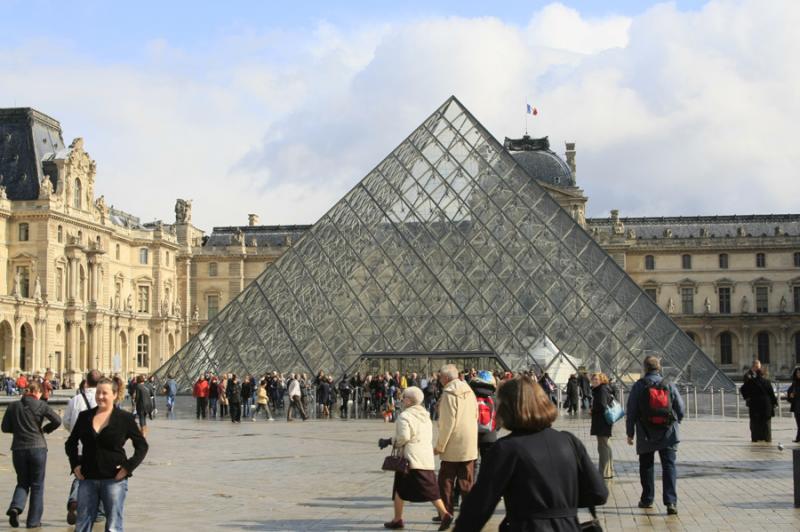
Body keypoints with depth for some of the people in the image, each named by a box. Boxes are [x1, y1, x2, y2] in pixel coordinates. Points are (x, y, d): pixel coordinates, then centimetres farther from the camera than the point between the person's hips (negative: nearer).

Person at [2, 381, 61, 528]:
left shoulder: (13, 406, 3)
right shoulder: (40, 405, -4)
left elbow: (5, 427, 5)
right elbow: (57, 421, -11)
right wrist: (45, 429, 6)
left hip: (18, 449, 2)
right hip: (37, 448, -2)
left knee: (22, 482, 17)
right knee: (37, 485, 8)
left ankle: (15, 507, -11)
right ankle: (33, 520, 8)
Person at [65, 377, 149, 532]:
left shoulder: (125, 418, -2)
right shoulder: (85, 416, 7)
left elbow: (142, 446, 3)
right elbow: (70, 443, 19)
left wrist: (128, 467, -8)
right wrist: (75, 465, 5)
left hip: (114, 480, -3)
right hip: (88, 479, 3)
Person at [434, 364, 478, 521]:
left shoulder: (448, 394, -15)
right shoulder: (469, 391, 7)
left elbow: (447, 423, -18)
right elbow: (475, 416, 13)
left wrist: (439, 446, -13)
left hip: (453, 446, -6)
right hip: (470, 446, 6)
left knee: (446, 481, 5)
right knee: (467, 481, 10)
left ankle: (446, 513, 7)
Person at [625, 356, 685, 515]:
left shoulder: (638, 386, -5)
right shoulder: (669, 386, 0)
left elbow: (631, 412, -4)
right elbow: (680, 409, 5)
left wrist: (630, 433, 5)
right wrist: (674, 423, 24)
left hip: (646, 436, 0)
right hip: (668, 435, 0)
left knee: (646, 467, 14)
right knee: (669, 466, -1)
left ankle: (647, 499, 23)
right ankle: (671, 501, -14)